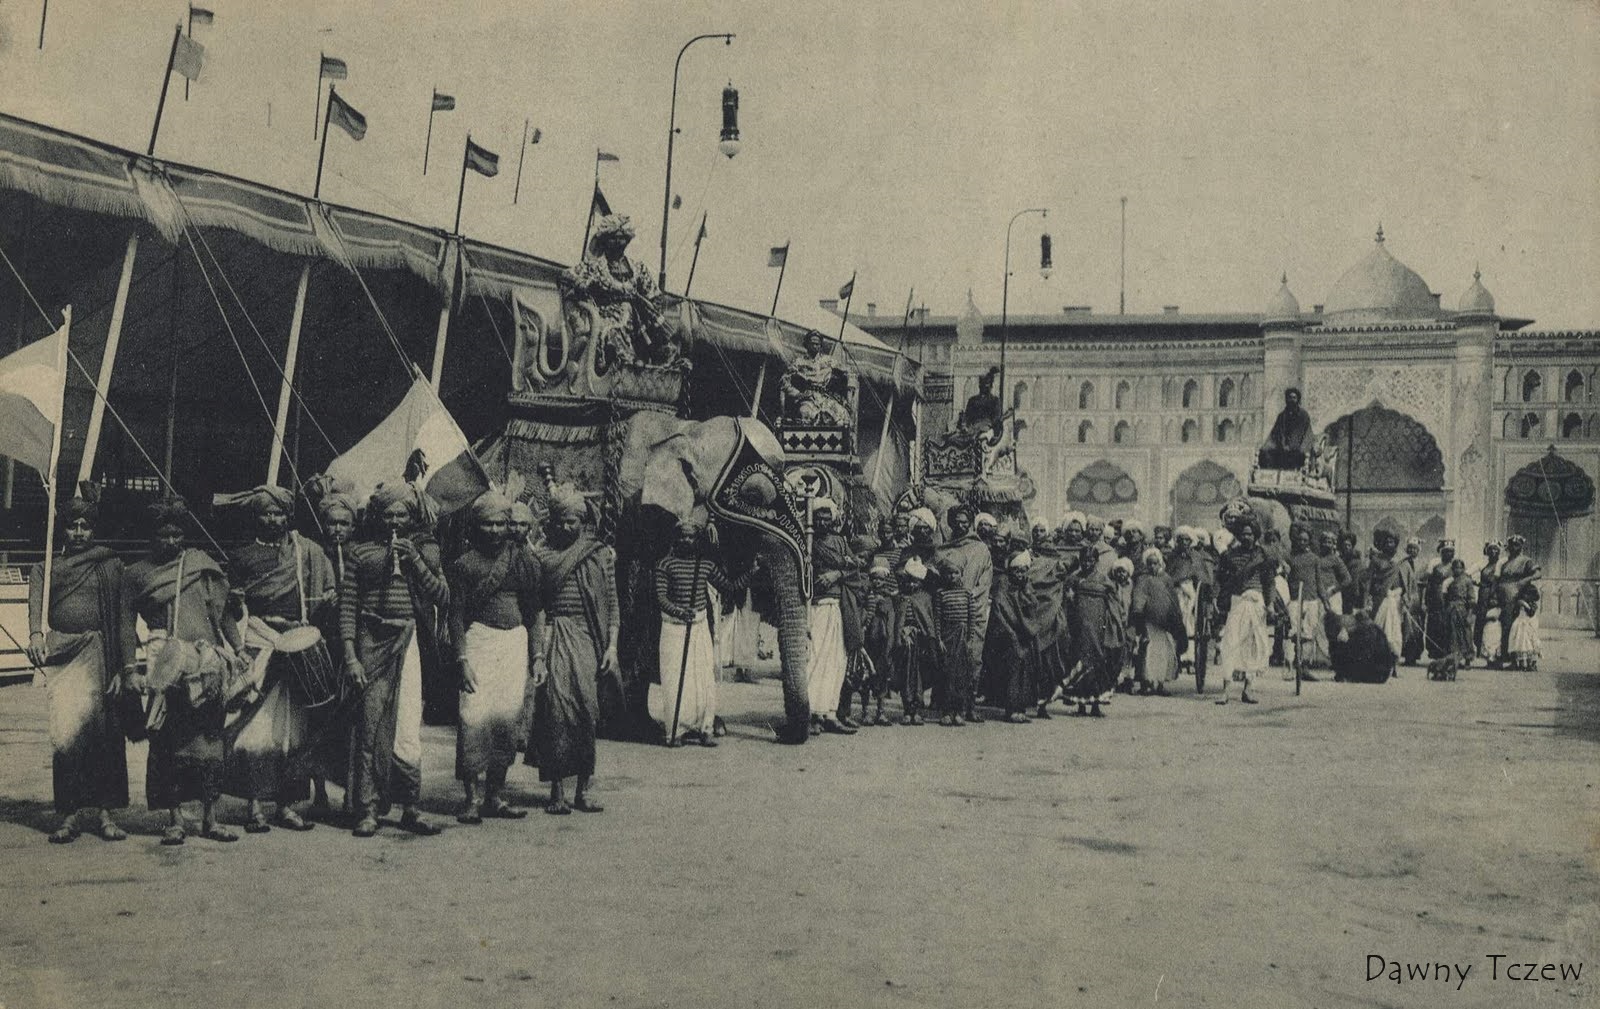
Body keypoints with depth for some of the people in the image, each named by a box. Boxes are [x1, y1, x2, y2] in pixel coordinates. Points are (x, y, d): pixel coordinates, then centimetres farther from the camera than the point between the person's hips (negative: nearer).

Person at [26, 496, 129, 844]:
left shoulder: (111, 566, 14)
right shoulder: (44, 569, 17)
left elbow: (123, 618, 8)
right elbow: (36, 603, -2)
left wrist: (120, 667, -2)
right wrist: (36, 634, -25)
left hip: (99, 653, 0)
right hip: (60, 652, 0)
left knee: (104, 735, -2)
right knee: (66, 733, -11)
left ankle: (101, 811, 5)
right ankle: (71, 814, -4)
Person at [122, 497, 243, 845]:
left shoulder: (201, 564, 13)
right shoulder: (136, 574, 9)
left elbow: (222, 613, 15)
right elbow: (128, 623, 7)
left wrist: (235, 653, 10)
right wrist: (131, 669, -2)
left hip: (207, 667, 1)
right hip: (166, 669, -1)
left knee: (209, 740, 2)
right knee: (168, 742, -2)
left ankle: (210, 818, 8)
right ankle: (175, 819, 7)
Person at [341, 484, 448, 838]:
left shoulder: (425, 549, 12)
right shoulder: (360, 551, 7)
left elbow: (443, 596, 2)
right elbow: (347, 606, 3)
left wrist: (414, 559, -7)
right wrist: (350, 656, -6)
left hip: (409, 642, 1)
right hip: (371, 642, -1)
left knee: (407, 726, -1)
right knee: (370, 726, 0)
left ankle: (409, 808, 8)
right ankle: (368, 809, 6)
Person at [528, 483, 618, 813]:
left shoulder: (602, 554, 8)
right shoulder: (543, 556, 5)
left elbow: (612, 606, 9)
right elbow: (537, 608, 1)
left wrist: (611, 646, 0)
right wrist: (538, 656, -6)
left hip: (590, 641, 1)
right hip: (556, 640, -1)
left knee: (589, 713, 1)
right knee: (556, 714, -5)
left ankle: (583, 791, 10)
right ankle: (556, 792, 3)